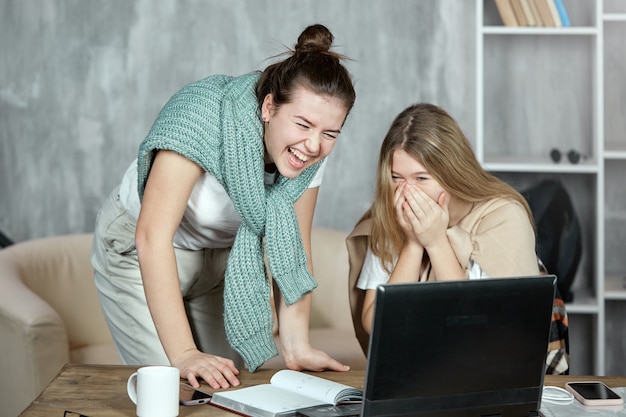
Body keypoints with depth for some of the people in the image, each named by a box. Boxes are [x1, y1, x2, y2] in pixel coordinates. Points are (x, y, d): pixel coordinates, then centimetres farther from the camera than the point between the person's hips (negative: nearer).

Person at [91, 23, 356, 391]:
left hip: (223, 257, 5)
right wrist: (183, 354, -40)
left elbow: (292, 248, -7)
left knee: (232, 383, 2)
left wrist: (296, 347, -17)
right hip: (140, 253, -5)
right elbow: (152, 236, -37)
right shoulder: (203, 118, -35)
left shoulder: (311, 154, -17)